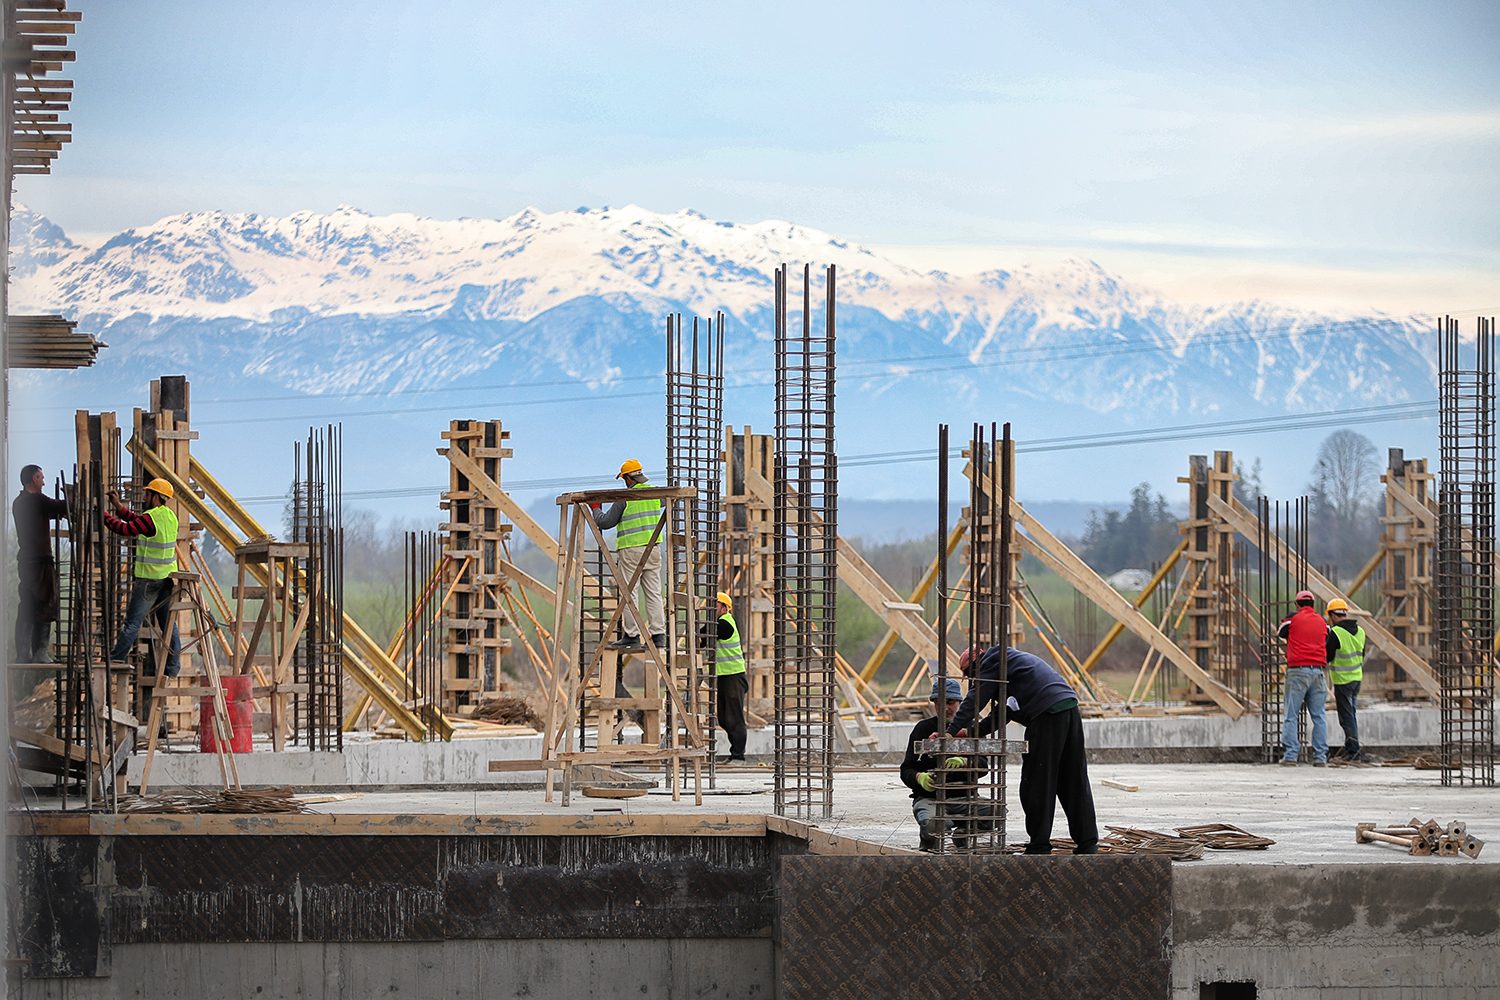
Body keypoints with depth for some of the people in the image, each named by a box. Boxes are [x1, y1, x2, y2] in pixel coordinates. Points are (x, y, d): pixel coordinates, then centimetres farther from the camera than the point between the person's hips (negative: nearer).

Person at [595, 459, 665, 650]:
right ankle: (658, 636, 4)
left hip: (631, 550, -6)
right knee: (654, 592, 7)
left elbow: (606, 522, -5)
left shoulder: (624, 498, -9)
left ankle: (632, 636, -2)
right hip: (653, 549, 6)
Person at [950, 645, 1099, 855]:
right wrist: (972, 731, 25)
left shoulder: (993, 660, 3)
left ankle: (1039, 846, -3)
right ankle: (1088, 844, 9)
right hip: (1070, 708, 9)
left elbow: (976, 700, -3)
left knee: (1036, 783, -3)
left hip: (1048, 714, -9)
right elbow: (1004, 712, 31)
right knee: (1075, 781, 9)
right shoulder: (1012, 658, 31)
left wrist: (951, 731, 1)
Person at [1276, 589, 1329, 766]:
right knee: (1318, 716, 6)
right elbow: (1328, 644, 18)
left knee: (1291, 716, -1)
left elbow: (1281, 632, 18)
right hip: (1318, 671, 4)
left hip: (1297, 671, -4)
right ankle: (1320, 756, 3)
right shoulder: (1322, 621, 12)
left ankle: (1290, 755, -7)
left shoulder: (1293, 618, 1)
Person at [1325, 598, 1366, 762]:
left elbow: (1328, 657, -13)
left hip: (1343, 680, -7)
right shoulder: (1359, 631, 7)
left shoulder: (1335, 633, -17)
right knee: (1351, 715, 17)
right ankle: (1350, 749, 21)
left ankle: (1354, 752, -4)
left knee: (1347, 718, -3)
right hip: (1357, 678, 7)